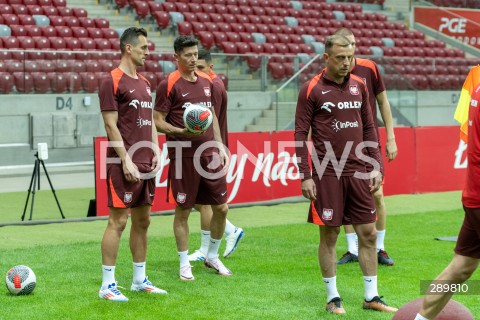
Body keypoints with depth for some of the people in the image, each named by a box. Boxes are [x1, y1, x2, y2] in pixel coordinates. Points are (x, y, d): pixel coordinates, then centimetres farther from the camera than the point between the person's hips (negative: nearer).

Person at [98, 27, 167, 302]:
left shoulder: (144, 83, 16)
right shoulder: (113, 81, -9)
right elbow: (111, 125, -13)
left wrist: (156, 151, 6)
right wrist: (126, 161, -17)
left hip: (146, 165, 8)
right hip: (125, 165, -8)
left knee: (142, 221, 12)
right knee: (118, 221, -6)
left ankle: (140, 279, 21)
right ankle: (108, 285, -1)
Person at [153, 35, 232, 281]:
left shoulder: (206, 82, 12)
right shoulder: (169, 85, -6)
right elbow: (158, 121, -7)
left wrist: (219, 145, 12)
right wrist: (182, 132, -22)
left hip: (210, 154, 6)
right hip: (183, 156, -6)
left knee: (221, 207, 7)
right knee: (183, 210, 2)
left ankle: (212, 257, 25)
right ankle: (184, 264, 14)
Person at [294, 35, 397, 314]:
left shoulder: (359, 86, 9)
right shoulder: (312, 89, -5)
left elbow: (369, 128, 14)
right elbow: (301, 134, -5)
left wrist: (377, 166, 6)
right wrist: (305, 177, -9)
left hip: (358, 172, 4)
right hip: (327, 173, -4)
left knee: (368, 233, 5)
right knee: (329, 235, 2)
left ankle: (371, 296, 15)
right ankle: (333, 298, 14)